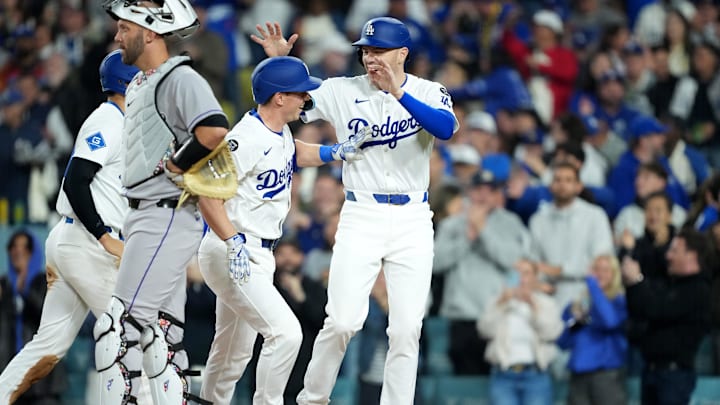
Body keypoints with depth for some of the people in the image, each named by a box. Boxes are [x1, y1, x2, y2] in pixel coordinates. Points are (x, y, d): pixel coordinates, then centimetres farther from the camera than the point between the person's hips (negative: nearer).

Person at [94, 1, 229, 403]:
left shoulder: (181, 79, -13)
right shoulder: (137, 86, 18)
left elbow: (214, 133, -27)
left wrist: (172, 168, -16)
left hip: (167, 217, -10)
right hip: (145, 219, 10)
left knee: (119, 327, -13)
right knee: (162, 334, 9)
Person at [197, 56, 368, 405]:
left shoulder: (280, 132, 8)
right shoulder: (248, 138, -21)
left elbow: (293, 153, 31)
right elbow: (207, 193, -25)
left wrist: (335, 152, 15)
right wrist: (233, 242, -33)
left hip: (257, 255, 10)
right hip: (232, 255, -10)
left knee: (234, 353, 17)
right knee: (285, 332, -19)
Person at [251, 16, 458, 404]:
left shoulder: (427, 92, 0)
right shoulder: (342, 91, 2)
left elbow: (447, 128, -21)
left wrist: (399, 95, -33)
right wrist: (278, 61, -12)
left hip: (412, 222, 1)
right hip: (360, 218, -1)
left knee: (407, 329, -2)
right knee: (343, 321, -11)